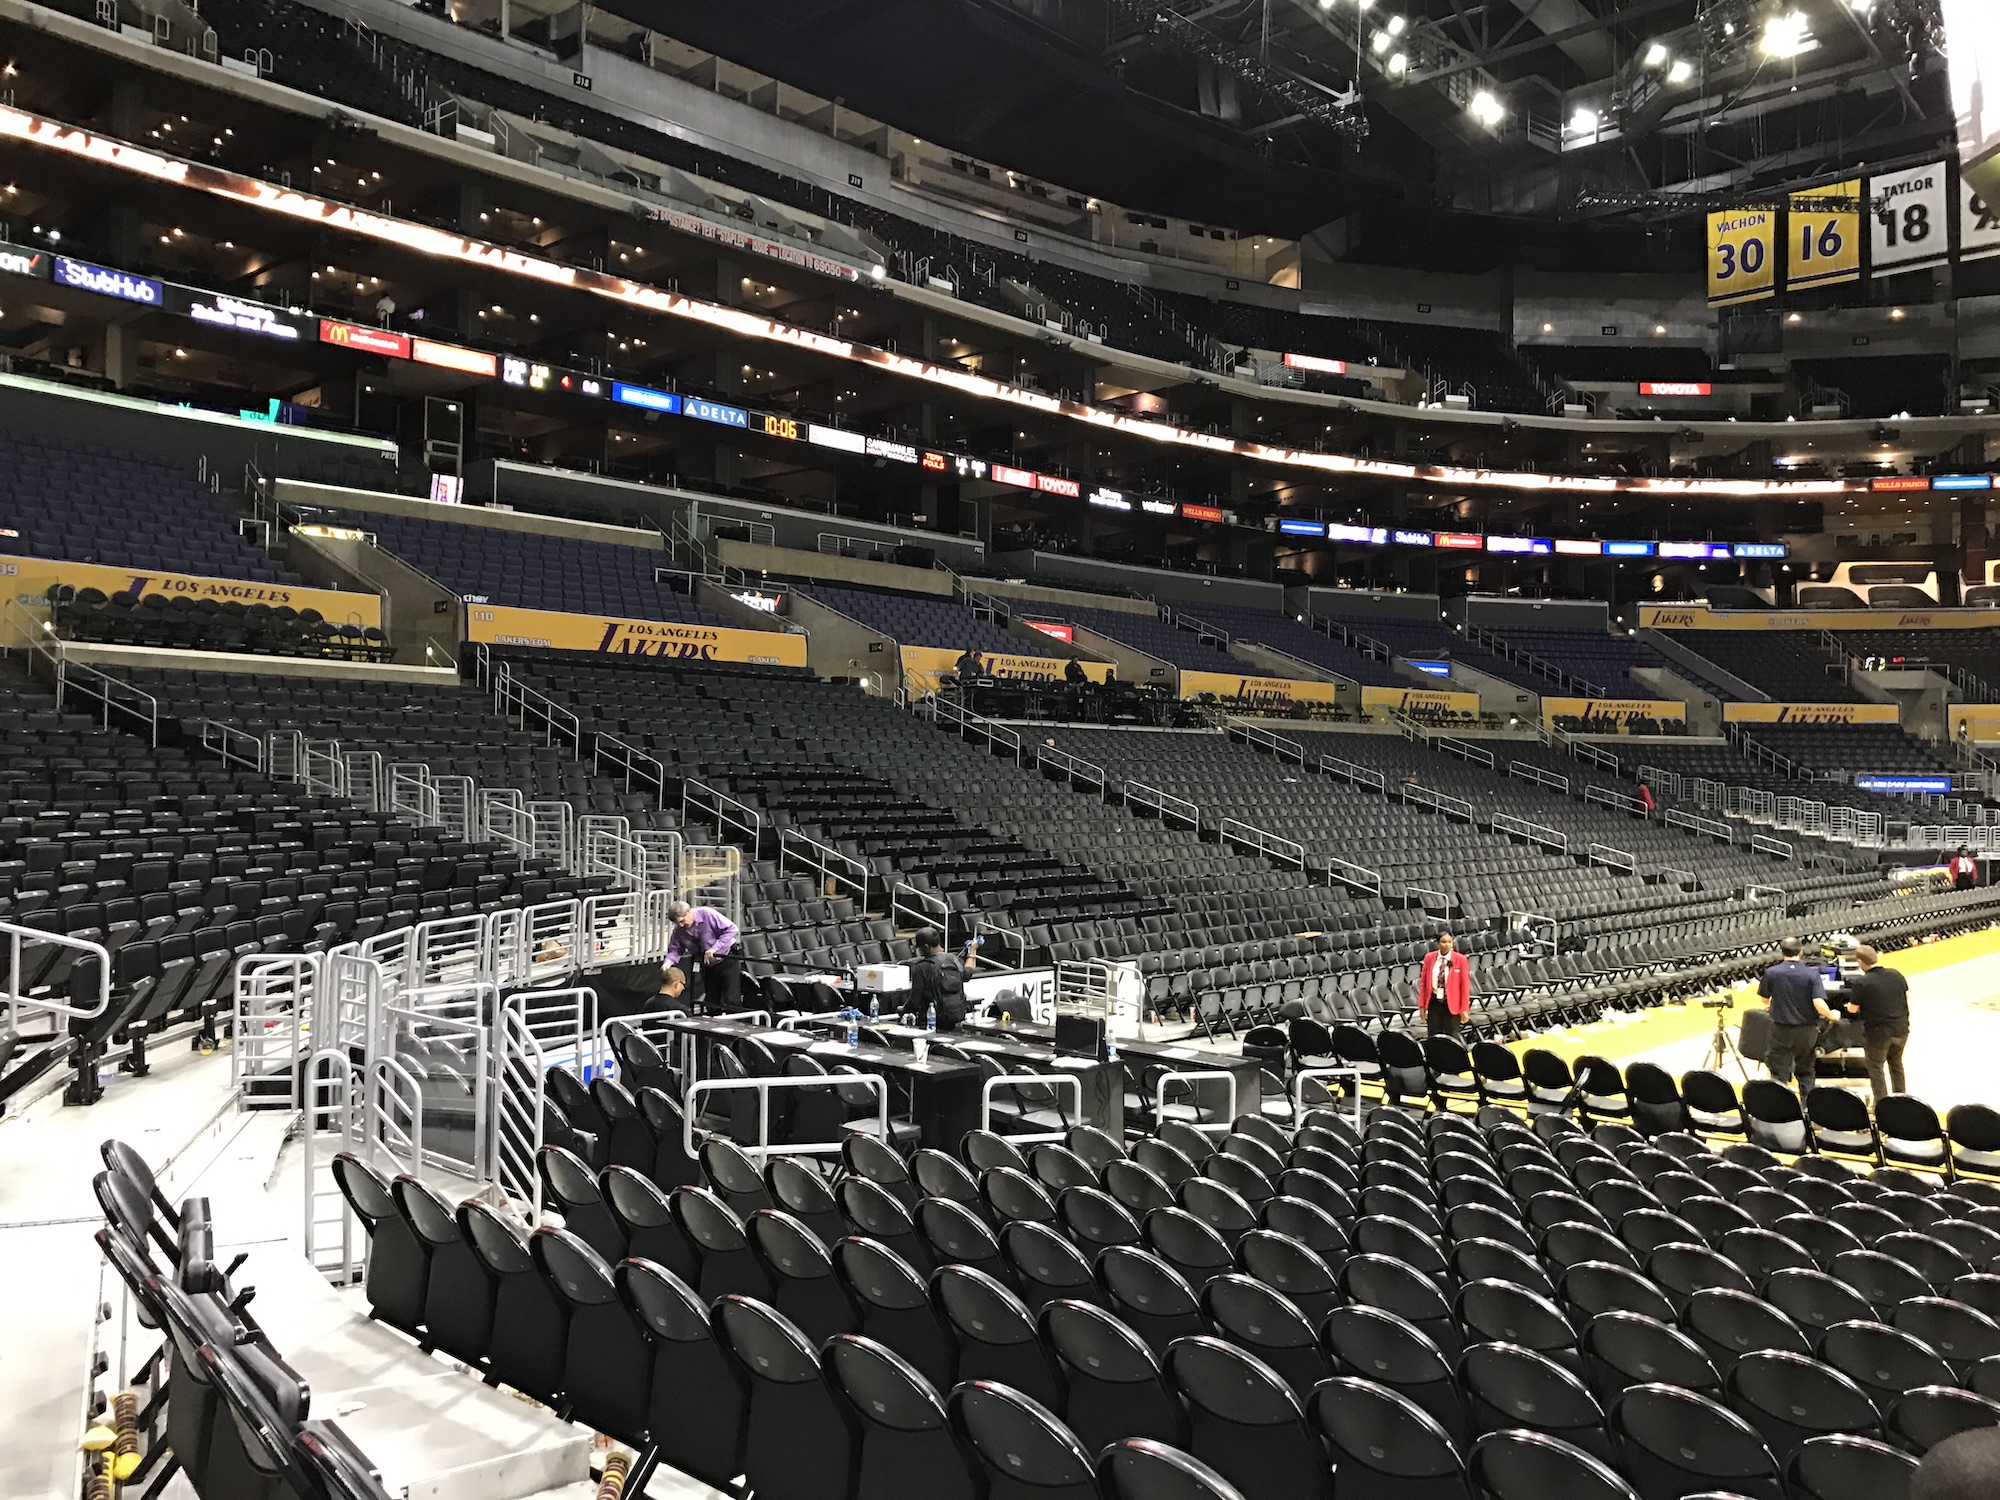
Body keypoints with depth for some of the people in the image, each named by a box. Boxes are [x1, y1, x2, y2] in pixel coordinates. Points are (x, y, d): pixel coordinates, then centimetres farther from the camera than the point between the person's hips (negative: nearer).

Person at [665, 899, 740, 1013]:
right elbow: (675, 949, 0)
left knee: (730, 1000, -10)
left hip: (728, 960, -6)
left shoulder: (707, 914, -22)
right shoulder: (679, 931, -5)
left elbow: (731, 929, -22)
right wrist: (669, 961, -22)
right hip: (708, 966, 6)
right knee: (711, 1001, 10)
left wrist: (715, 948, -28)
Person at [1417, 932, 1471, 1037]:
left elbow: (1465, 985, -5)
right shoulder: (1429, 958, 1)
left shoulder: (1461, 959, -6)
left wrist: (1464, 1009, -8)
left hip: (1452, 1004, -2)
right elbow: (1423, 982, 5)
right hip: (1434, 1002, 2)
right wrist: (1422, 1005, 1)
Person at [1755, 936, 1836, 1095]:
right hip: (1807, 1031, 1)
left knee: (1778, 1075, 4)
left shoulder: (1771, 973, -8)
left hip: (1781, 1030, -1)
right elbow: (1819, 1004, -19)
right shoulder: (1812, 974, -11)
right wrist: (1831, 1016, 1)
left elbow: (1765, 999, 6)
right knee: (1806, 1073, 18)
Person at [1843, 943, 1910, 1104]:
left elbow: (1852, 1009, -11)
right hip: (1901, 1030, 6)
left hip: (1877, 1033, -6)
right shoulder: (1896, 975, -5)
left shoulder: (1861, 984, -21)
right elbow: (1907, 996, 9)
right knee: (1896, 1064, 26)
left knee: (1876, 1068, 11)